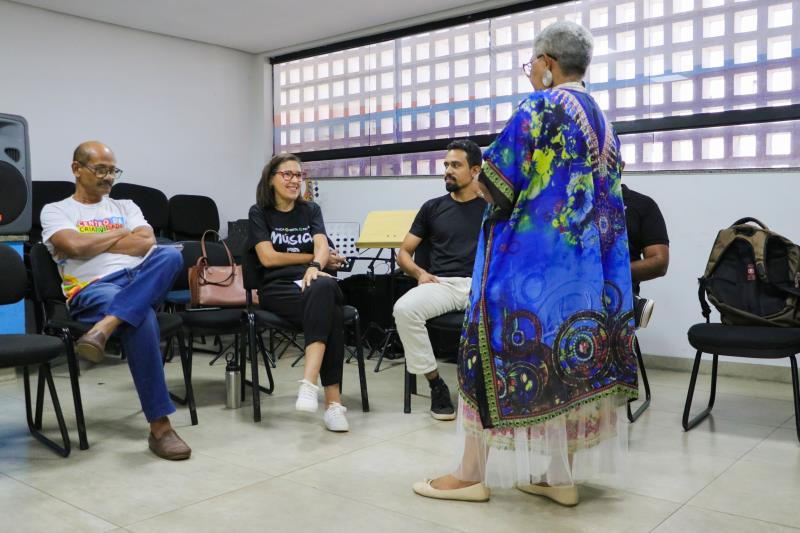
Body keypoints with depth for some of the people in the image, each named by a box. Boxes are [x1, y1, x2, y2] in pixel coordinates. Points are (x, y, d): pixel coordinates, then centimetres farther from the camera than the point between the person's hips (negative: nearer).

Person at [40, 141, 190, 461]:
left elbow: (147, 244, 5)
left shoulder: (125, 207, 25)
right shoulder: (56, 211, 15)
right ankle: (159, 426, -36)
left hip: (140, 281, 4)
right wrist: (121, 233, 6)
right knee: (140, 319, -39)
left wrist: (94, 242, 2)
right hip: (91, 290, -4)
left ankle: (104, 328, -47)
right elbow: (76, 247, -7)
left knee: (170, 255, -32)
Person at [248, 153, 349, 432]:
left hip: (312, 284, 2)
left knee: (324, 287, -39)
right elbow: (268, 257, -1)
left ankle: (309, 384, -46)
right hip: (277, 289, -2)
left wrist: (315, 266, -24)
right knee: (329, 312, -36)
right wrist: (313, 258, 3)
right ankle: (333, 401, -39)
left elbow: (322, 246, 0)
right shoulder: (259, 213, 12)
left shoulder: (311, 210, 20)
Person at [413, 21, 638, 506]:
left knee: (500, 348, -2)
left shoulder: (541, 107, -10)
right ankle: (563, 476, 15)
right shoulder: (603, 119, 17)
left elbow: (495, 184, -12)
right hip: (587, 259, 9)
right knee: (570, 354, 9)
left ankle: (472, 473, 6)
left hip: (532, 254, -9)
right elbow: (608, 197, 19)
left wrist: (491, 187, 10)